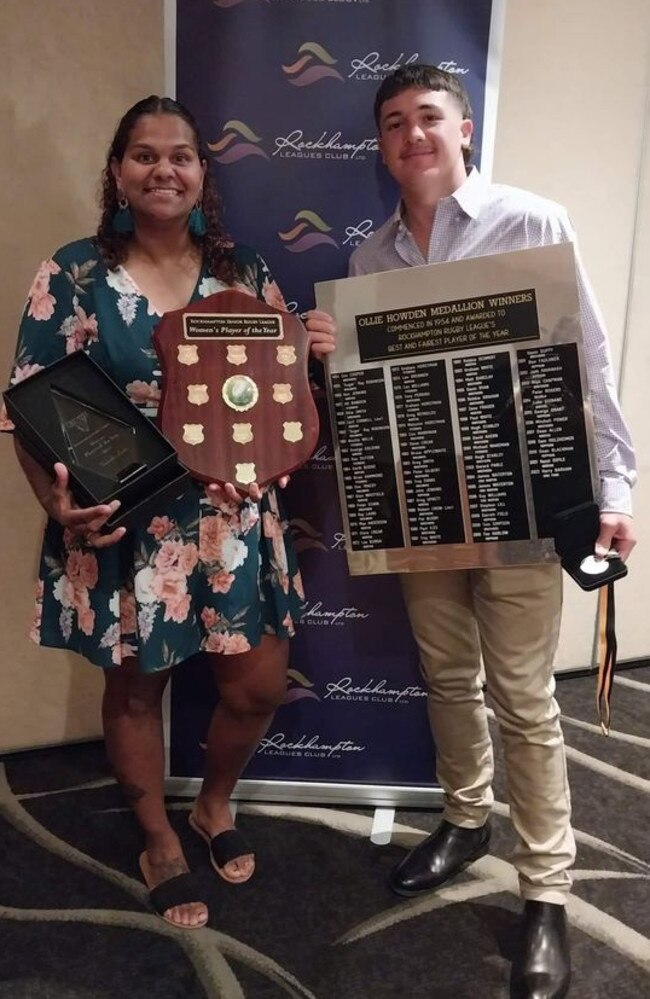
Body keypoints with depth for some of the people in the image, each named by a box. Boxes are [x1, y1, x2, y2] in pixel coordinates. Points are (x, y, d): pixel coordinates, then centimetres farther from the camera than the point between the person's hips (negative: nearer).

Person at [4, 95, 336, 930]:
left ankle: (214, 803, 42)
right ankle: (159, 841, 41)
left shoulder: (243, 270, 5)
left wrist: (312, 353, -10)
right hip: (124, 522, -2)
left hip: (234, 517, 3)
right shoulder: (72, 275, -5)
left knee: (260, 684, 9)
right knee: (135, 687, 14)